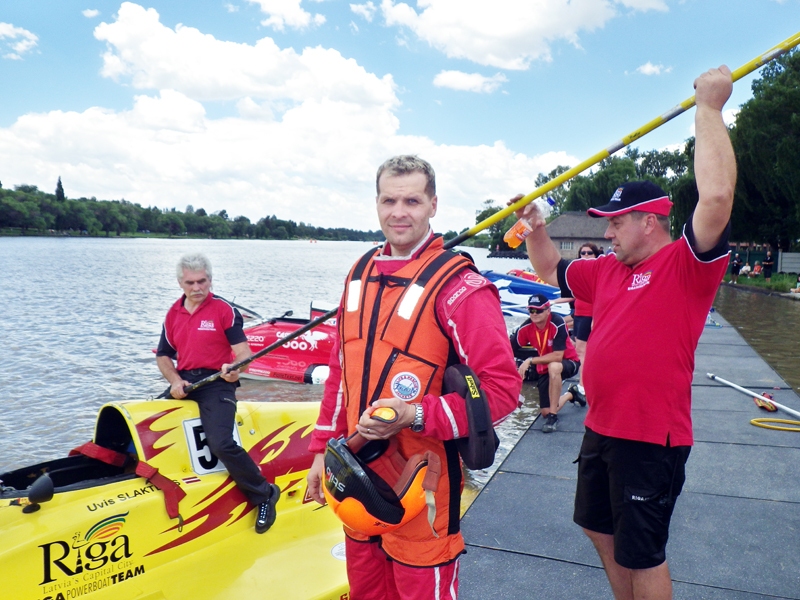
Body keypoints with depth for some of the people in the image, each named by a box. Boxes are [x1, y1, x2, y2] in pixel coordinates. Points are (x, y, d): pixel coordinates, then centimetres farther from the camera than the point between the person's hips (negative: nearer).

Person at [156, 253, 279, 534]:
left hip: (216, 383, -6)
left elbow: (244, 353, -10)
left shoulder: (224, 310, -4)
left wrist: (234, 369, -32)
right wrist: (175, 381, -3)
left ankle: (264, 494, -5)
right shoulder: (173, 314, 13)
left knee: (221, 444, -23)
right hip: (183, 383, 7)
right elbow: (163, 356, 17)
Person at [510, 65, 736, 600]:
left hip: (652, 438, -8)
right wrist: (536, 228, 8)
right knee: (602, 531, 23)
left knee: (641, 554, 7)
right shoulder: (609, 270, 8)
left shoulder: (686, 265, -14)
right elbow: (551, 271, 22)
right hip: (601, 430, 9)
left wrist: (709, 107, -24)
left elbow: (717, 196, -31)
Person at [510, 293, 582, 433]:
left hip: (568, 363, -5)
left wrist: (530, 361, -34)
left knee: (553, 367, -41)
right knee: (545, 412, 3)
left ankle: (553, 416, -27)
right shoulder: (526, 327, -15)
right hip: (544, 368, 5)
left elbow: (557, 356, -33)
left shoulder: (557, 323, -28)